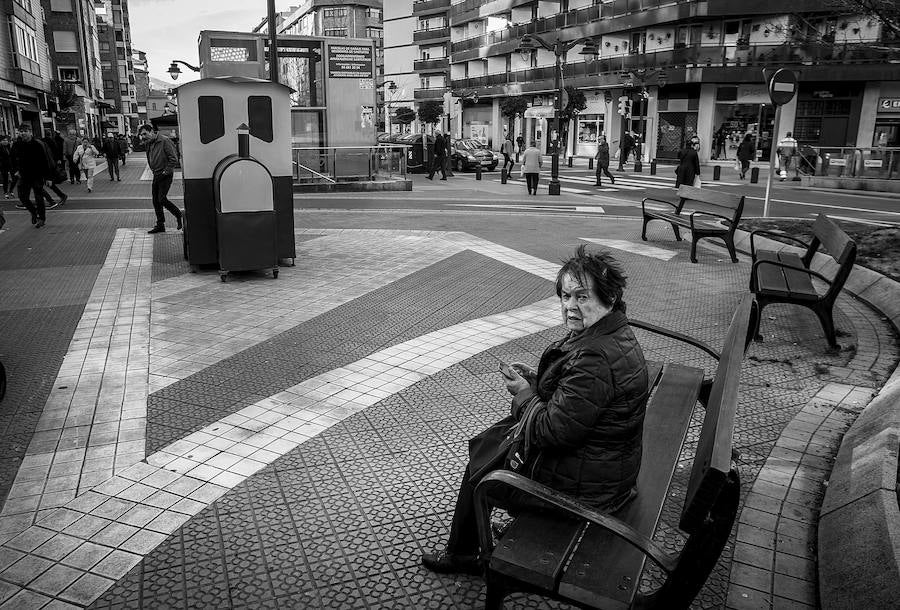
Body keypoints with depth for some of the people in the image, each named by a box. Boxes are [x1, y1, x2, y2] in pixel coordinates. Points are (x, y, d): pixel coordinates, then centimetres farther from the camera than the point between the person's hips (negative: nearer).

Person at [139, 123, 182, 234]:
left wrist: (166, 172, -15)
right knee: (156, 201, 8)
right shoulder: (148, 144, 9)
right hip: (156, 176, 8)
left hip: (165, 175, -8)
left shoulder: (164, 141, -15)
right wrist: (154, 171, 12)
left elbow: (174, 159, -17)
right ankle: (160, 225, 15)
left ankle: (179, 215, 9)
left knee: (162, 199, -12)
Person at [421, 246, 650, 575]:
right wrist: (535, 378, 0)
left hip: (581, 484, -10)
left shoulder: (595, 357, -34)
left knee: (478, 472, 11)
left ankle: (460, 555, 35)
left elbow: (553, 432, -30)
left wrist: (524, 393, -13)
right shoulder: (613, 334, 0)